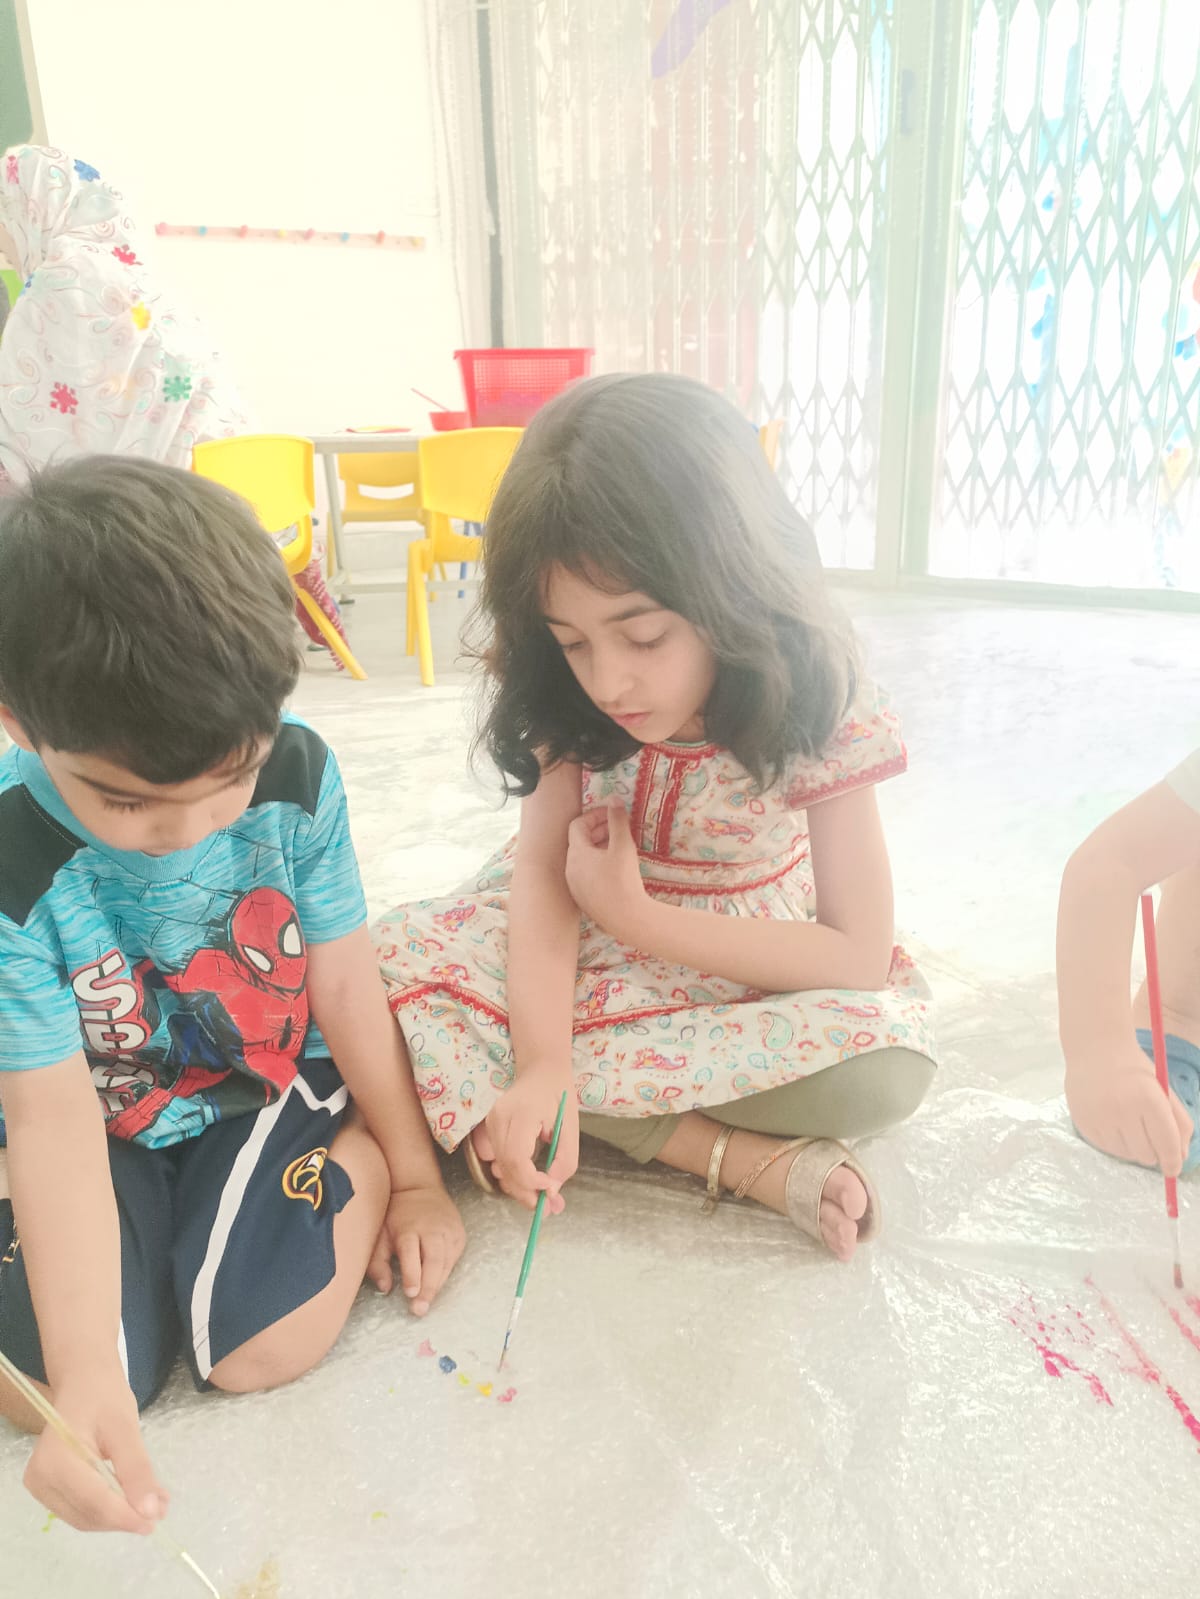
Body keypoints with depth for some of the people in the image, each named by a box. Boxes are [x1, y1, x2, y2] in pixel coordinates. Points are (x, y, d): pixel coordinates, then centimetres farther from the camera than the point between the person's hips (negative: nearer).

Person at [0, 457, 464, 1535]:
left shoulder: (296, 774, -18)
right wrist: (87, 1374, -31)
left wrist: (412, 1174, -2)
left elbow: (345, 984, -8)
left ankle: (361, 1163, 11)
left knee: (265, 1349, -15)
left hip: (269, 1088, 0)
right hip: (110, 1132, 1)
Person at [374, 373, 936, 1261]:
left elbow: (862, 958, -21)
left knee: (888, 1061, -32)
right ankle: (744, 1159, -24)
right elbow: (543, 866, -18)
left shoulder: (819, 711, -23)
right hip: (587, 948, 3)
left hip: (750, 970, -2)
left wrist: (638, 914, -22)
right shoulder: (571, 700, -15)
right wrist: (542, 1065, -34)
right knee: (395, 957, -25)